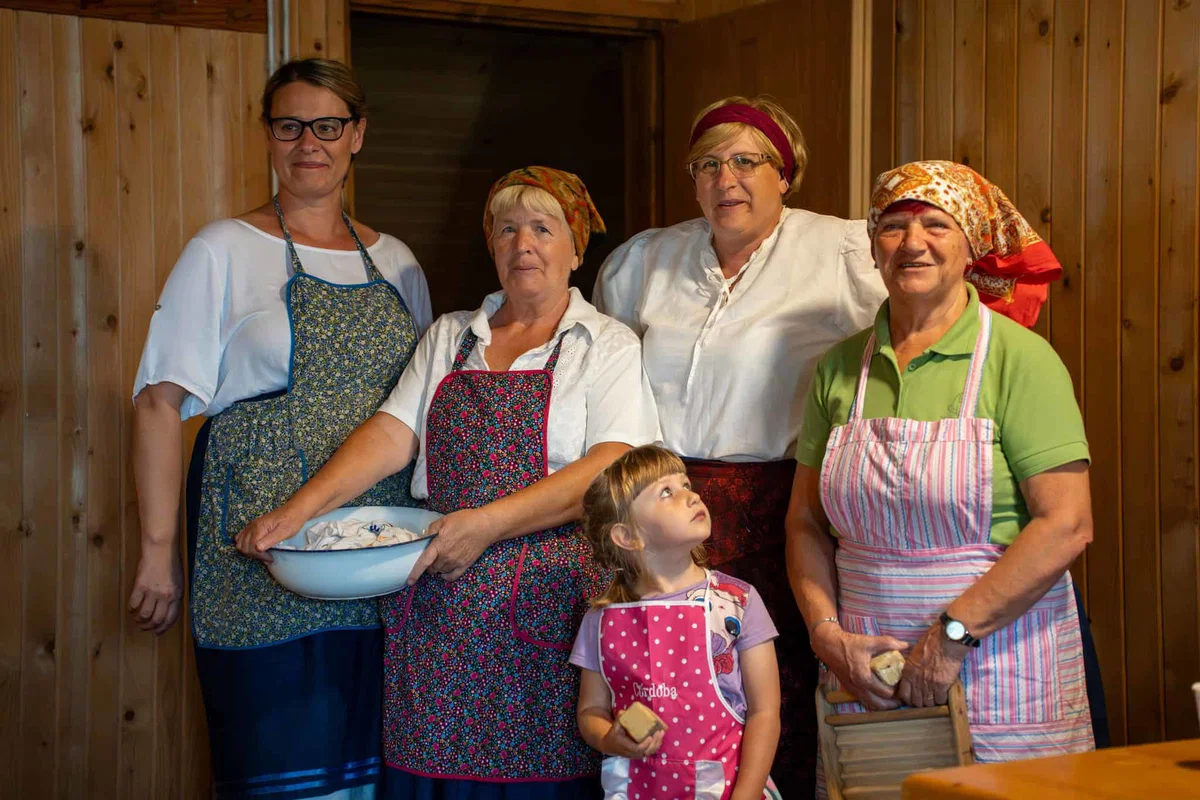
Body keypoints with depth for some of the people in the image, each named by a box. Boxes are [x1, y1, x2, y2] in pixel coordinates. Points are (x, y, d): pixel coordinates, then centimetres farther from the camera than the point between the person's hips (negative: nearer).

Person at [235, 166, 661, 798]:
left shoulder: (608, 345, 4)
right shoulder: (449, 337, 18)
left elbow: (610, 469, -9)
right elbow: (393, 432, 7)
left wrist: (487, 522, -19)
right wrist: (298, 509, -9)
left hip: (543, 601, -3)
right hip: (437, 598, 4)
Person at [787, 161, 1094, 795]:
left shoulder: (1019, 359, -8)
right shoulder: (839, 367, 6)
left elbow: (1067, 525, -14)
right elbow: (806, 521, 10)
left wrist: (953, 633, -16)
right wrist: (827, 634, -4)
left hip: (999, 668, -3)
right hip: (865, 678, 4)